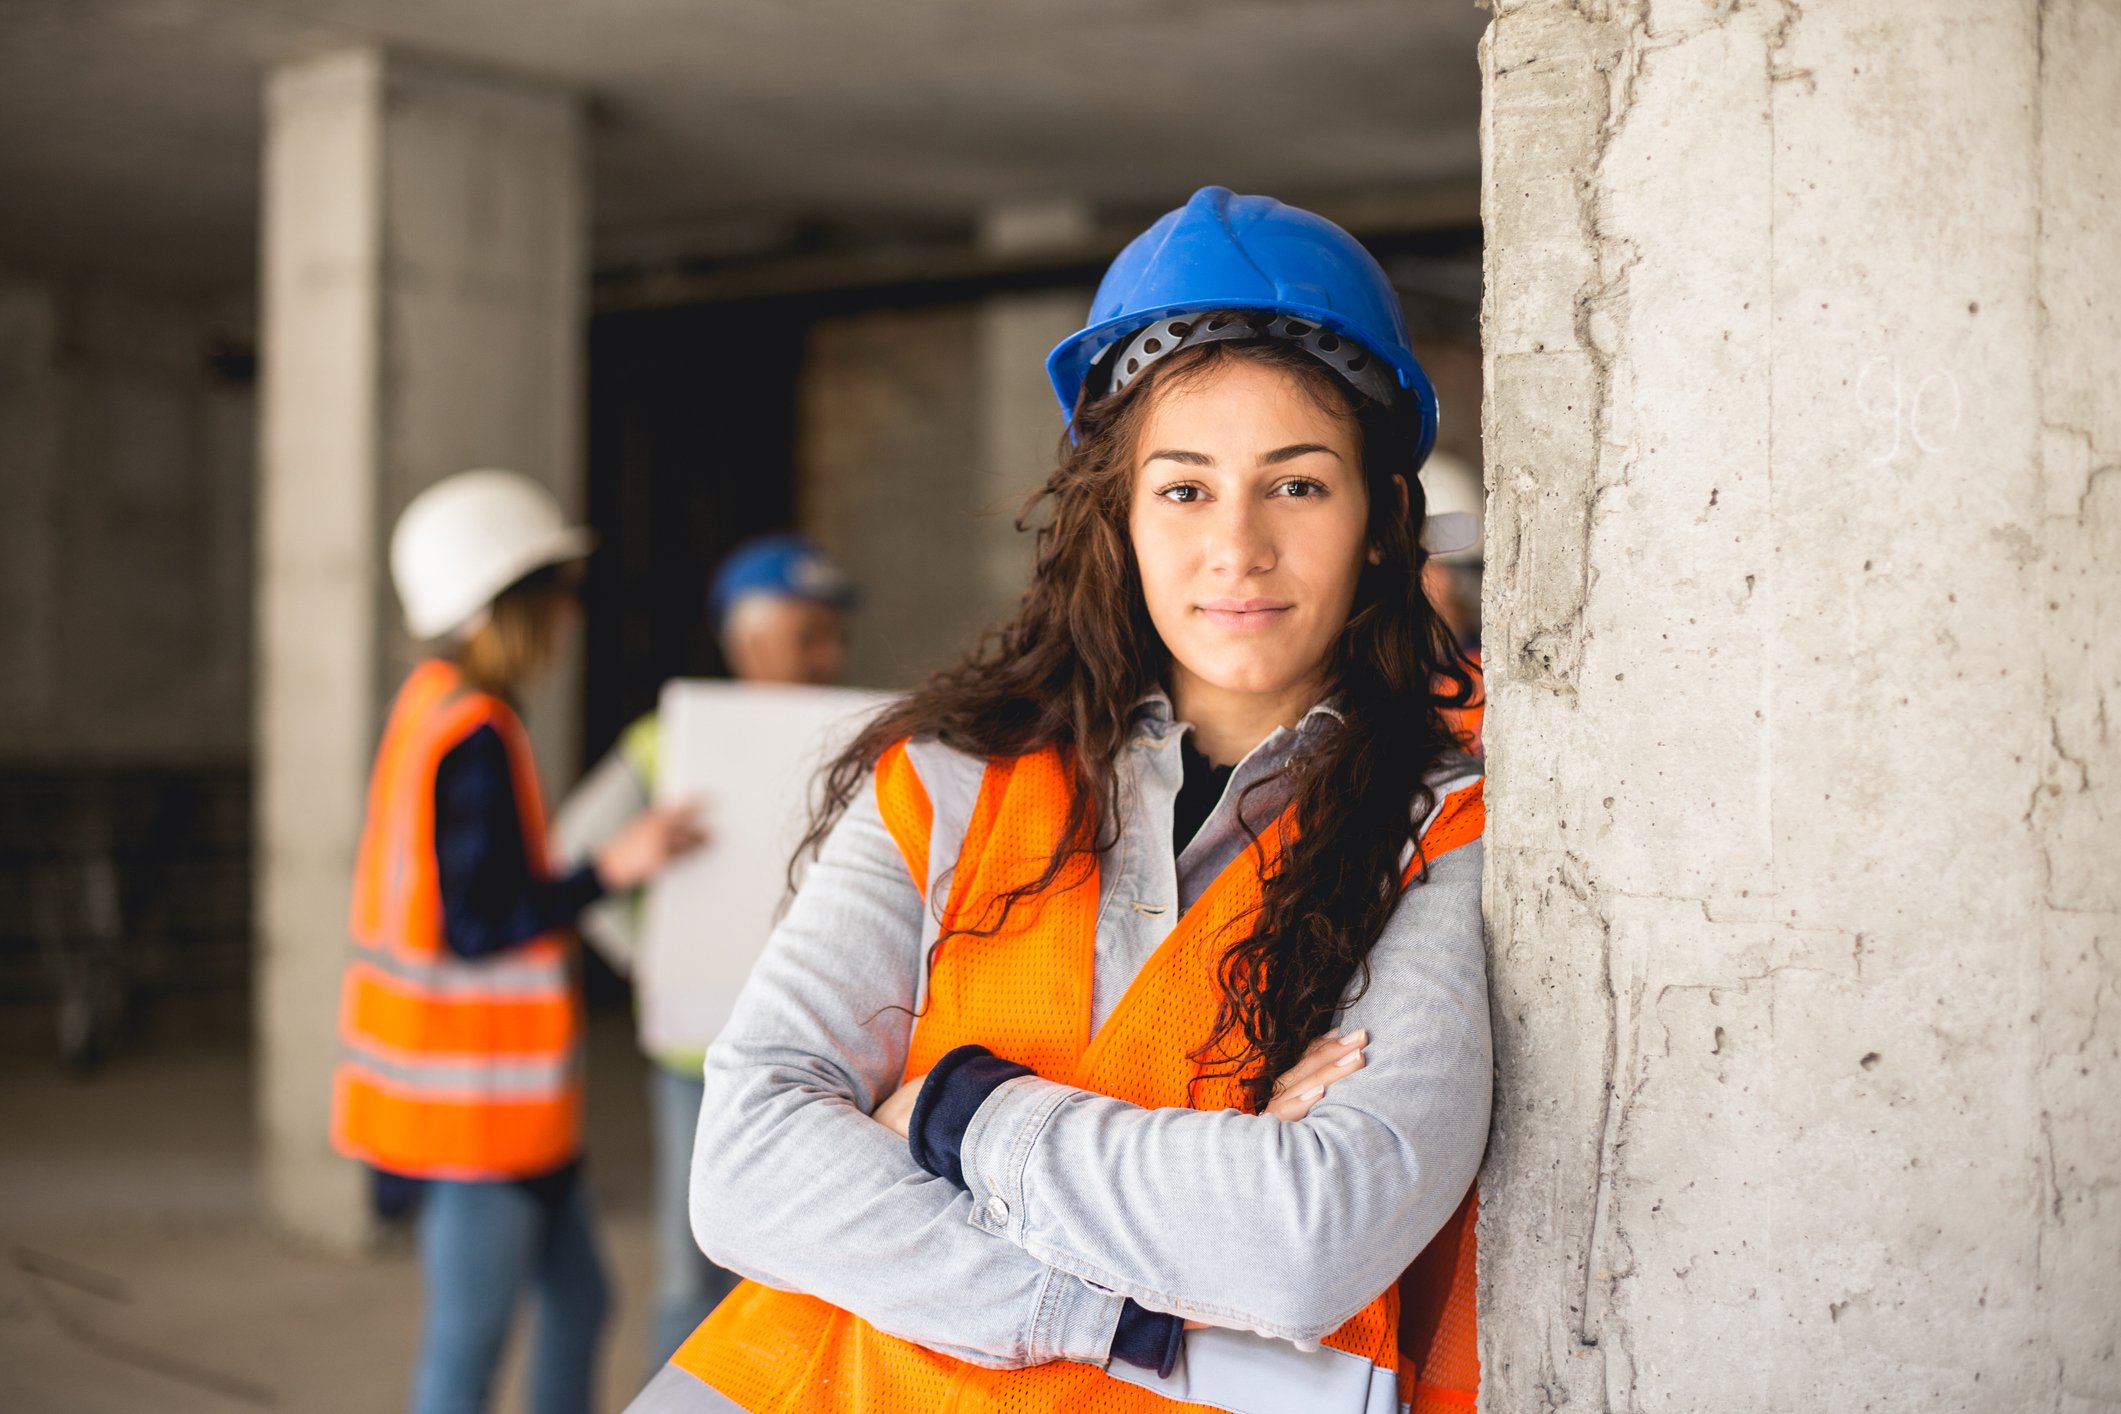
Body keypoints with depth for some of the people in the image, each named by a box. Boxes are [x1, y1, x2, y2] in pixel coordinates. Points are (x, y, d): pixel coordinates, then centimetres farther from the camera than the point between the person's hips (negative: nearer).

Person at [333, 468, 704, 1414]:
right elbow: (477, 927, -23)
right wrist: (611, 870, -27)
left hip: (499, 1090, 10)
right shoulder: (478, 739, -20)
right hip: (475, 1089, -10)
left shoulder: (435, 702, 10)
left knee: (576, 1300, 18)